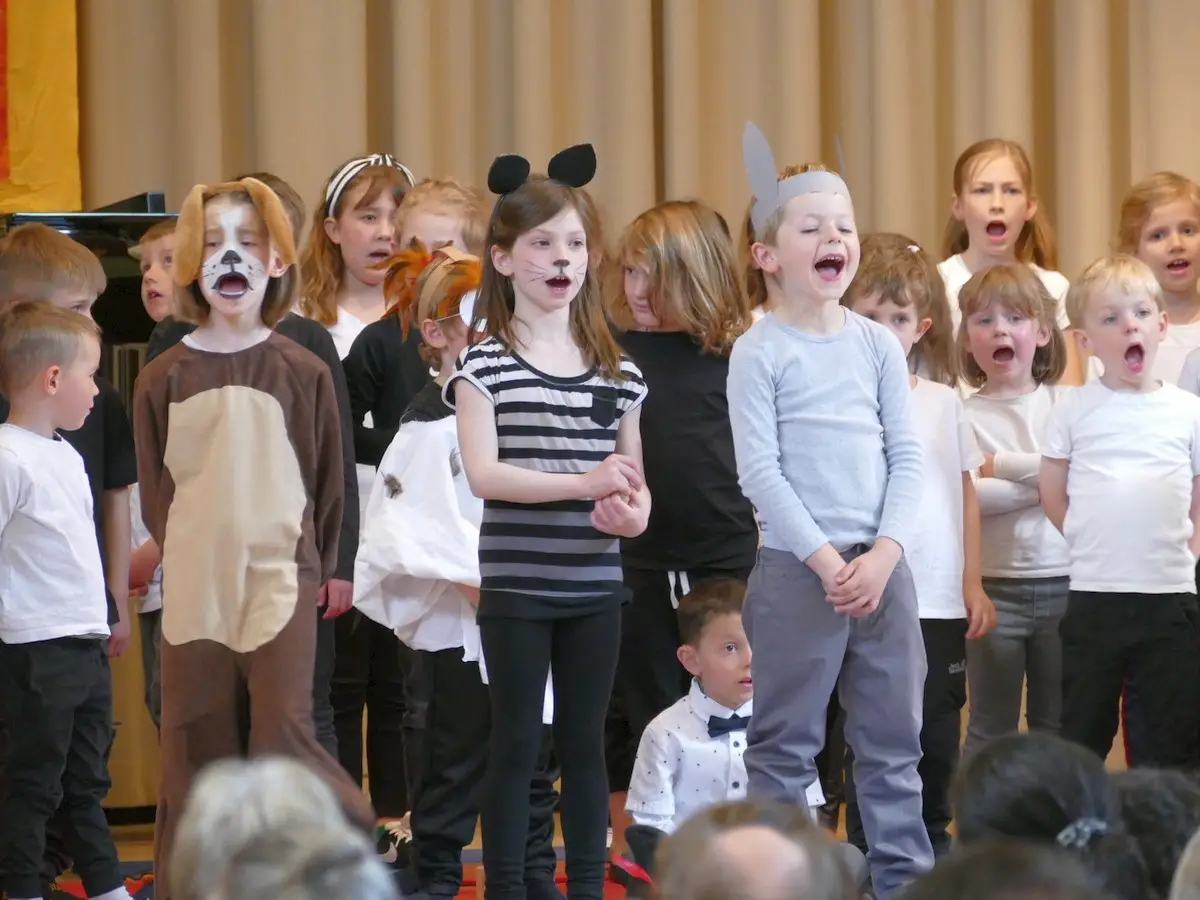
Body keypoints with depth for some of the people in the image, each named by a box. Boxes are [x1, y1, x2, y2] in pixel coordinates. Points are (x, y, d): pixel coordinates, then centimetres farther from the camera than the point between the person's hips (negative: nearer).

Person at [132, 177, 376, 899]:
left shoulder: (303, 372, 0)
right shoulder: (164, 378, 3)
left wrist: (317, 567, 3)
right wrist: (185, 554, 5)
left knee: (285, 734, -9)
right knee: (197, 747, 6)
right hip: (194, 587, 2)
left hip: (281, 578, -2)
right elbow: (154, 486, 9)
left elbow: (327, 480, 4)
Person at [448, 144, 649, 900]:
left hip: (594, 586, 4)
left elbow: (632, 474, 11)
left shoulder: (618, 372, 7)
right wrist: (582, 482, -24)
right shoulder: (485, 365, -5)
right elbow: (483, 473, -15)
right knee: (516, 744, 1)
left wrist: (635, 510, -13)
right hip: (515, 586, -3)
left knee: (586, 743, 9)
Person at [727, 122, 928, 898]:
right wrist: (825, 560, -15)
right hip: (797, 570, -4)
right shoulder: (760, 352, -4)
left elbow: (908, 457, 5)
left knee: (894, 739, 8)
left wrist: (886, 552, -9)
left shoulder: (879, 346, 8)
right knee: (786, 744, 1)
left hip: (883, 568, 4)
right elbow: (759, 470, -10)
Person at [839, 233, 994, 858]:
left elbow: (966, 492, 13)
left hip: (942, 602, 4)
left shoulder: (942, 401, 7)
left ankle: (932, 845, 25)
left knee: (939, 738, 11)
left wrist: (973, 582, 10)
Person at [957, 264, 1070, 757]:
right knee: (991, 729, 5)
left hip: (1062, 582, 2)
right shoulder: (962, 415, -2)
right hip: (997, 586, -2)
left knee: (1058, 726, 11)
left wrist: (1006, 466, -14)